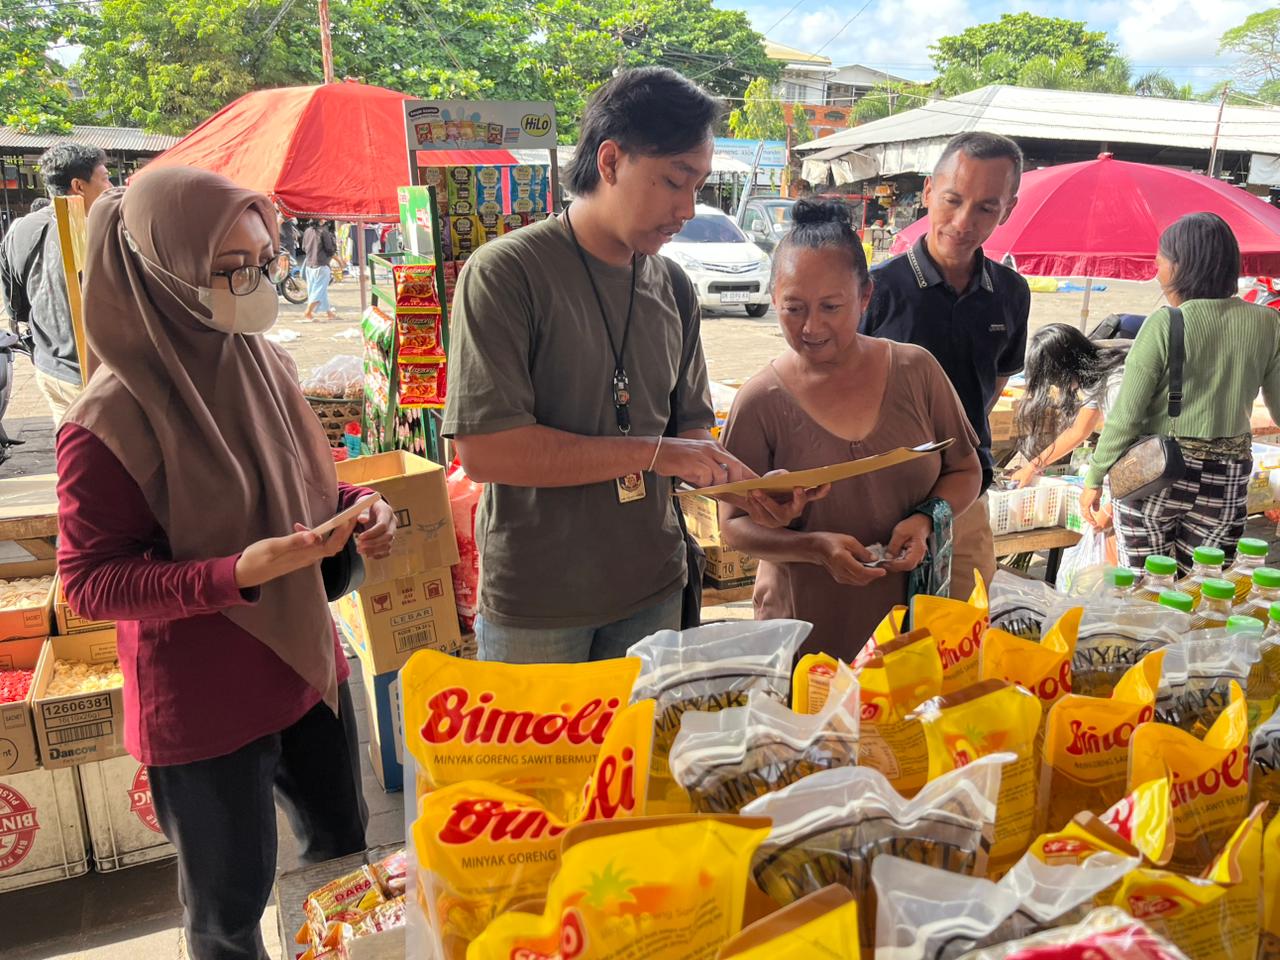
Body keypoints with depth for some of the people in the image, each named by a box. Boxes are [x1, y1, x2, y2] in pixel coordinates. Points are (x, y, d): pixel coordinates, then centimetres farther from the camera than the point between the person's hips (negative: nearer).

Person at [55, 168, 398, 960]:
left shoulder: (264, 362, -3)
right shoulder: (112, 420, -23)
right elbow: (89, 583, -17)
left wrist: (358, 508, -11)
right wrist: (237, 574, -31)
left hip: (308, 660, 7)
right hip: (204, 702, -6)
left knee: (344, 845, 26)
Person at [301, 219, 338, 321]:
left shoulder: (307, 231, 5)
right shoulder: (324, 231, -14)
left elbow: (303, 247, 15)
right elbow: (330, 249, -12)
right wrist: (332, 239, 5)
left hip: (309, 266, 7)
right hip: (321, 266, -7)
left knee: (322, 291, 15)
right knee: (319, 291, -1)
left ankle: (329, 313, 26)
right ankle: (307, 314, -7)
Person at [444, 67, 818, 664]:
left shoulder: (673, 288, 4)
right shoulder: (505, 272, -16)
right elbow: (482, 450, -24)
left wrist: (747, 484, -10)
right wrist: (652, 453, -21)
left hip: (651, 592, 5)